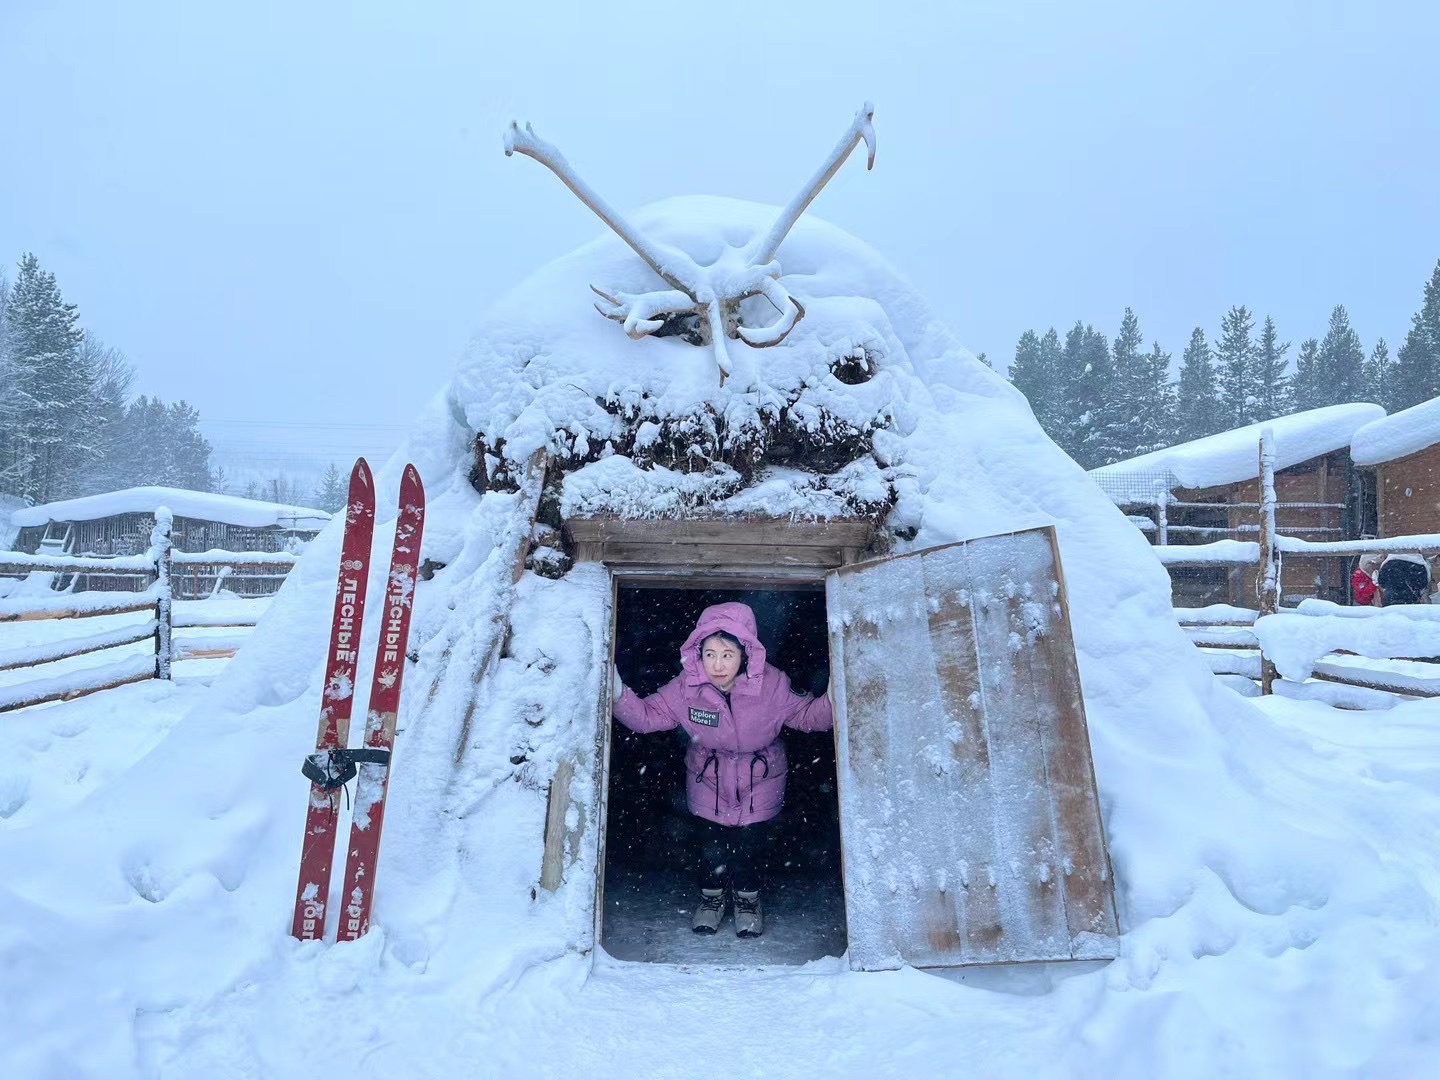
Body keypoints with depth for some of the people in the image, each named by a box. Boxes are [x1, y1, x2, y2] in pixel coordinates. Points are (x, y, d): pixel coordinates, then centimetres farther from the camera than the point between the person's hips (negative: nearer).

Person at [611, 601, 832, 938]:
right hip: (709, 779, 1)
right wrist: (619, 695, -31)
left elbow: (806, 713, -15)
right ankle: (711, 896, 42)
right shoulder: (686, 686, -24)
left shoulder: (770, 683, -27)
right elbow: (648, 715, -14)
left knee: (751, 843, 9)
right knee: (711, 841, 10)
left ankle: (748, 899, 41)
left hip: (759, 781, 0)